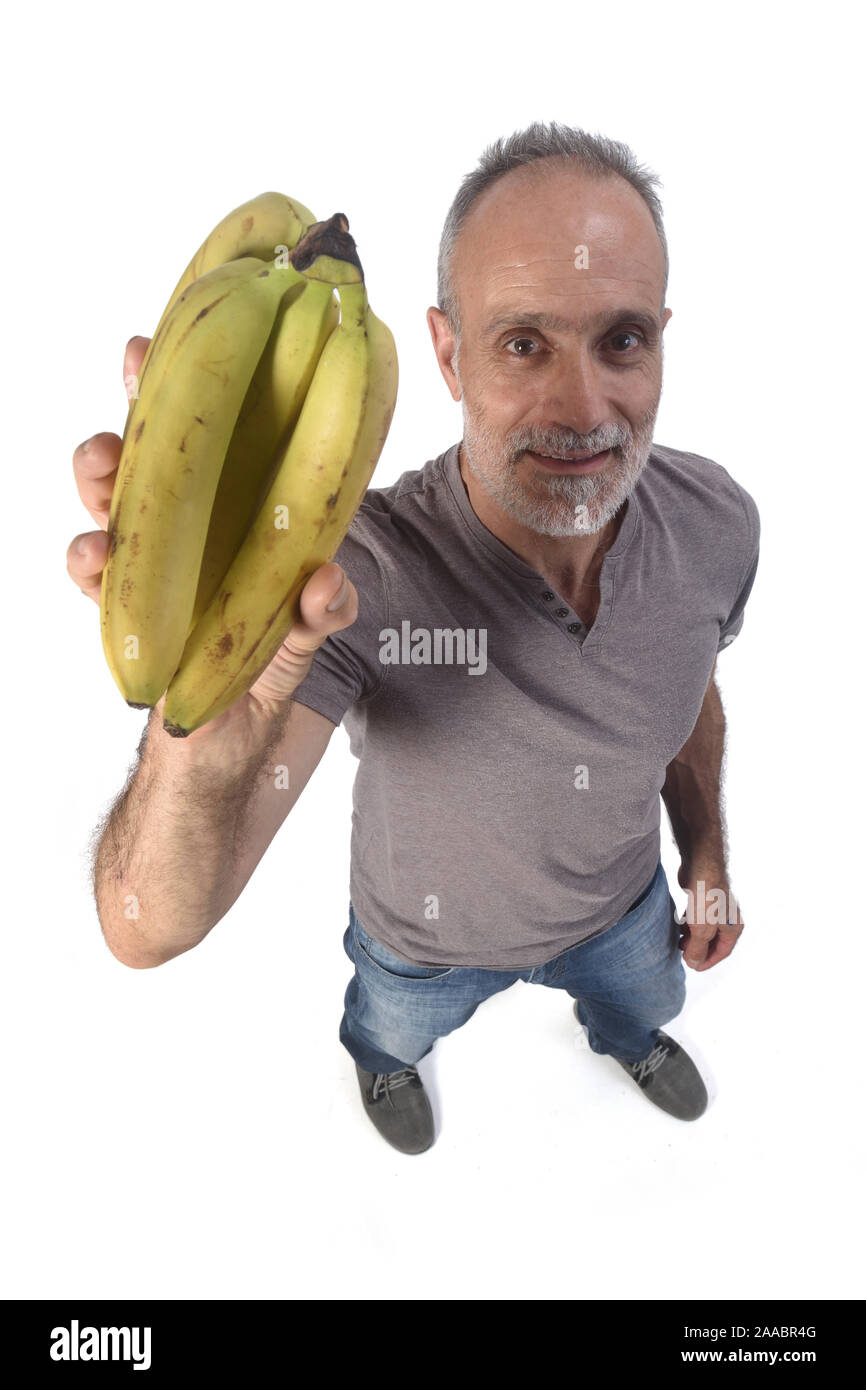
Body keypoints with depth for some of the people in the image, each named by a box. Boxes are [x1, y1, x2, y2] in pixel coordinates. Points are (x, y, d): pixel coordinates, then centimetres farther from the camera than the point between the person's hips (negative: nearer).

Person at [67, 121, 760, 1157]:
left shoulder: (717, 524, -26)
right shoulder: (354, 582, -42)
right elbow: (149, 930, -47)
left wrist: (708, 857, 7)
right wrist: (210, 720, -68)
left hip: (619, 905, 3)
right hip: (429, 936, -2)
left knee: (642, 999, 36)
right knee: (394, 1027, 33)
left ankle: (632, 1038, 77)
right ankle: (384, 1059, 73)